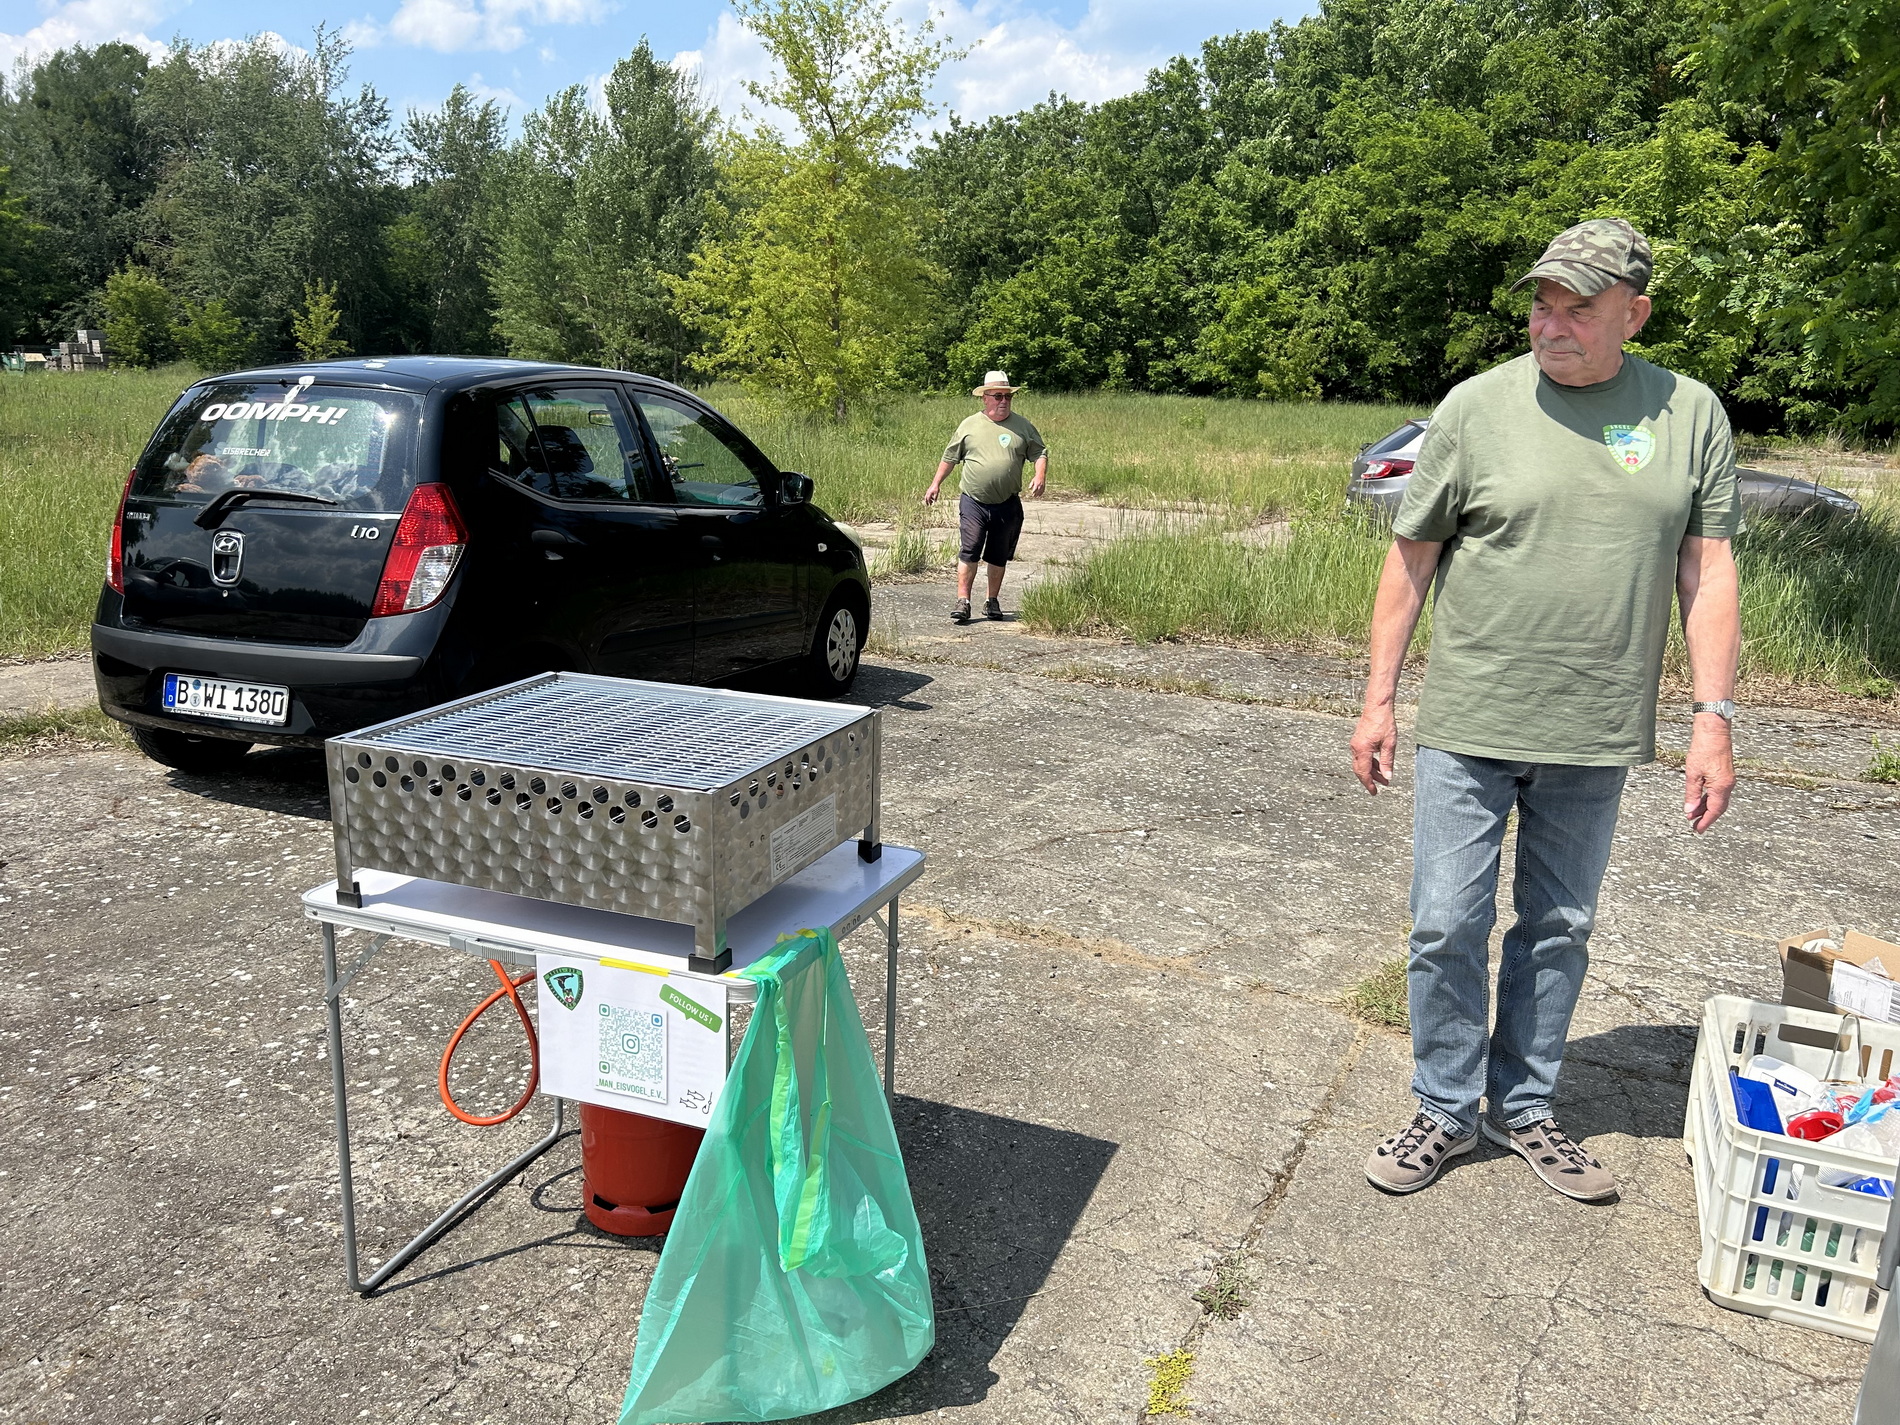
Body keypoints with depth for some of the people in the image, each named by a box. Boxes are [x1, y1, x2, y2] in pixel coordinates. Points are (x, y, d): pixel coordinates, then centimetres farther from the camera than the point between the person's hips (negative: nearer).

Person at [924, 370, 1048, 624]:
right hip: (974, 502, -1)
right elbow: (950, 457, 13)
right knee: (969, 552, -9)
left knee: (999, 557, 10)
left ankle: (993, 601, 22)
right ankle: (962, 602, -6)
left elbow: (1040, 452, 9)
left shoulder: (1022, 427, 7)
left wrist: (1040, 477, -9)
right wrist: (936, 484, 10)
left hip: (1008, 505, 1)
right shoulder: (970, 425, 5)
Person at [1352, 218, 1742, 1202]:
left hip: (1595, 737, 2)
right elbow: (1410, 555, 0)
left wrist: (1714, 718, -4)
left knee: (1559, 929, 13)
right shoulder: (1478, 405, -3)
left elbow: (1707, 572, 4)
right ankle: (1446, 1113, 21)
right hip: (1467, 725, -2)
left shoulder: (1690, 414, 3)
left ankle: (1521, 1107, 31)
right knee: (1448, 927, 2)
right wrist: (1378, 698, -2)